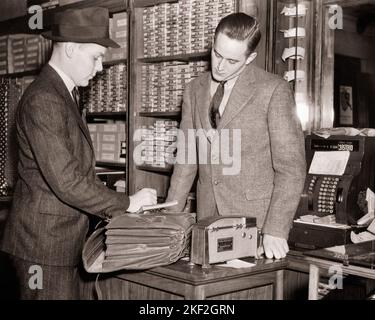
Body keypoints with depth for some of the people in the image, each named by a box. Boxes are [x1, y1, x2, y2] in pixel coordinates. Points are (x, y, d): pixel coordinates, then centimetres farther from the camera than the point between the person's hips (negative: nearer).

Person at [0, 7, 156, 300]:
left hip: (63, 242, 9)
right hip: (44, 245, -9)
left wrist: (111, 207, 9)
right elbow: (66, 182, -23)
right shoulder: (43, 101, -19)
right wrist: (127, 203, -14)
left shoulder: (62, 95, 14)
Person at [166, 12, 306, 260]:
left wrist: (276, 231, -18)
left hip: (255, 220, -4)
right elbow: (186, 158, 13)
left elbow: (291, 167, -11)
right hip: (208, 219, 5)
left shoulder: (274, 90, -9)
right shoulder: (195, 90, 8)